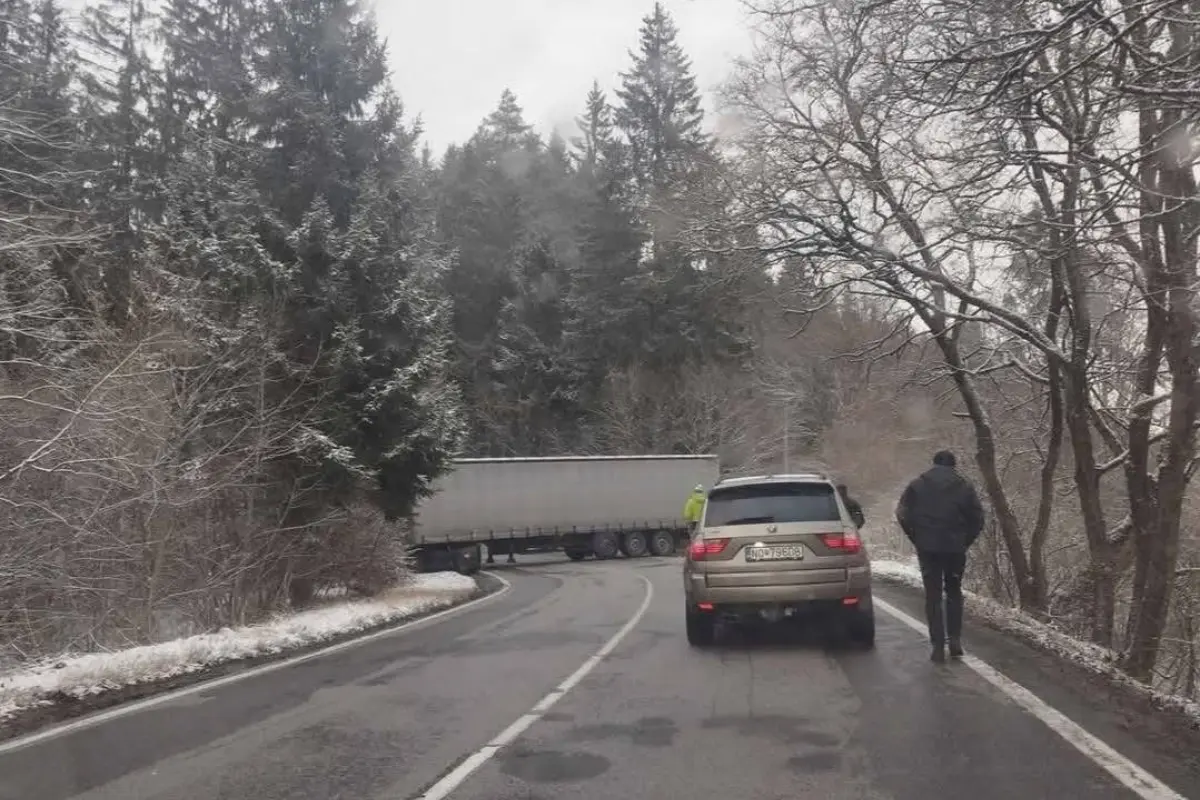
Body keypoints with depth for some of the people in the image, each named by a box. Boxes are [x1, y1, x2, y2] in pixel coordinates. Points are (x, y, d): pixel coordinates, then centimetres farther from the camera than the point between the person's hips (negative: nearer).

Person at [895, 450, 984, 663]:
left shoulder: (917, 485, 2)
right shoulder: (964, 486, 3)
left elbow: (903, 514, -4)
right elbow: (977, 518, 0)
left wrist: (916, 539, 4)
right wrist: (965, 541, 9)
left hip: (927, 548, -1)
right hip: (955, 548, 1)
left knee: (932, 596, 4)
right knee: (954, 592, 17)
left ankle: (938, 646, 1)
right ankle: (955, 639, 11)